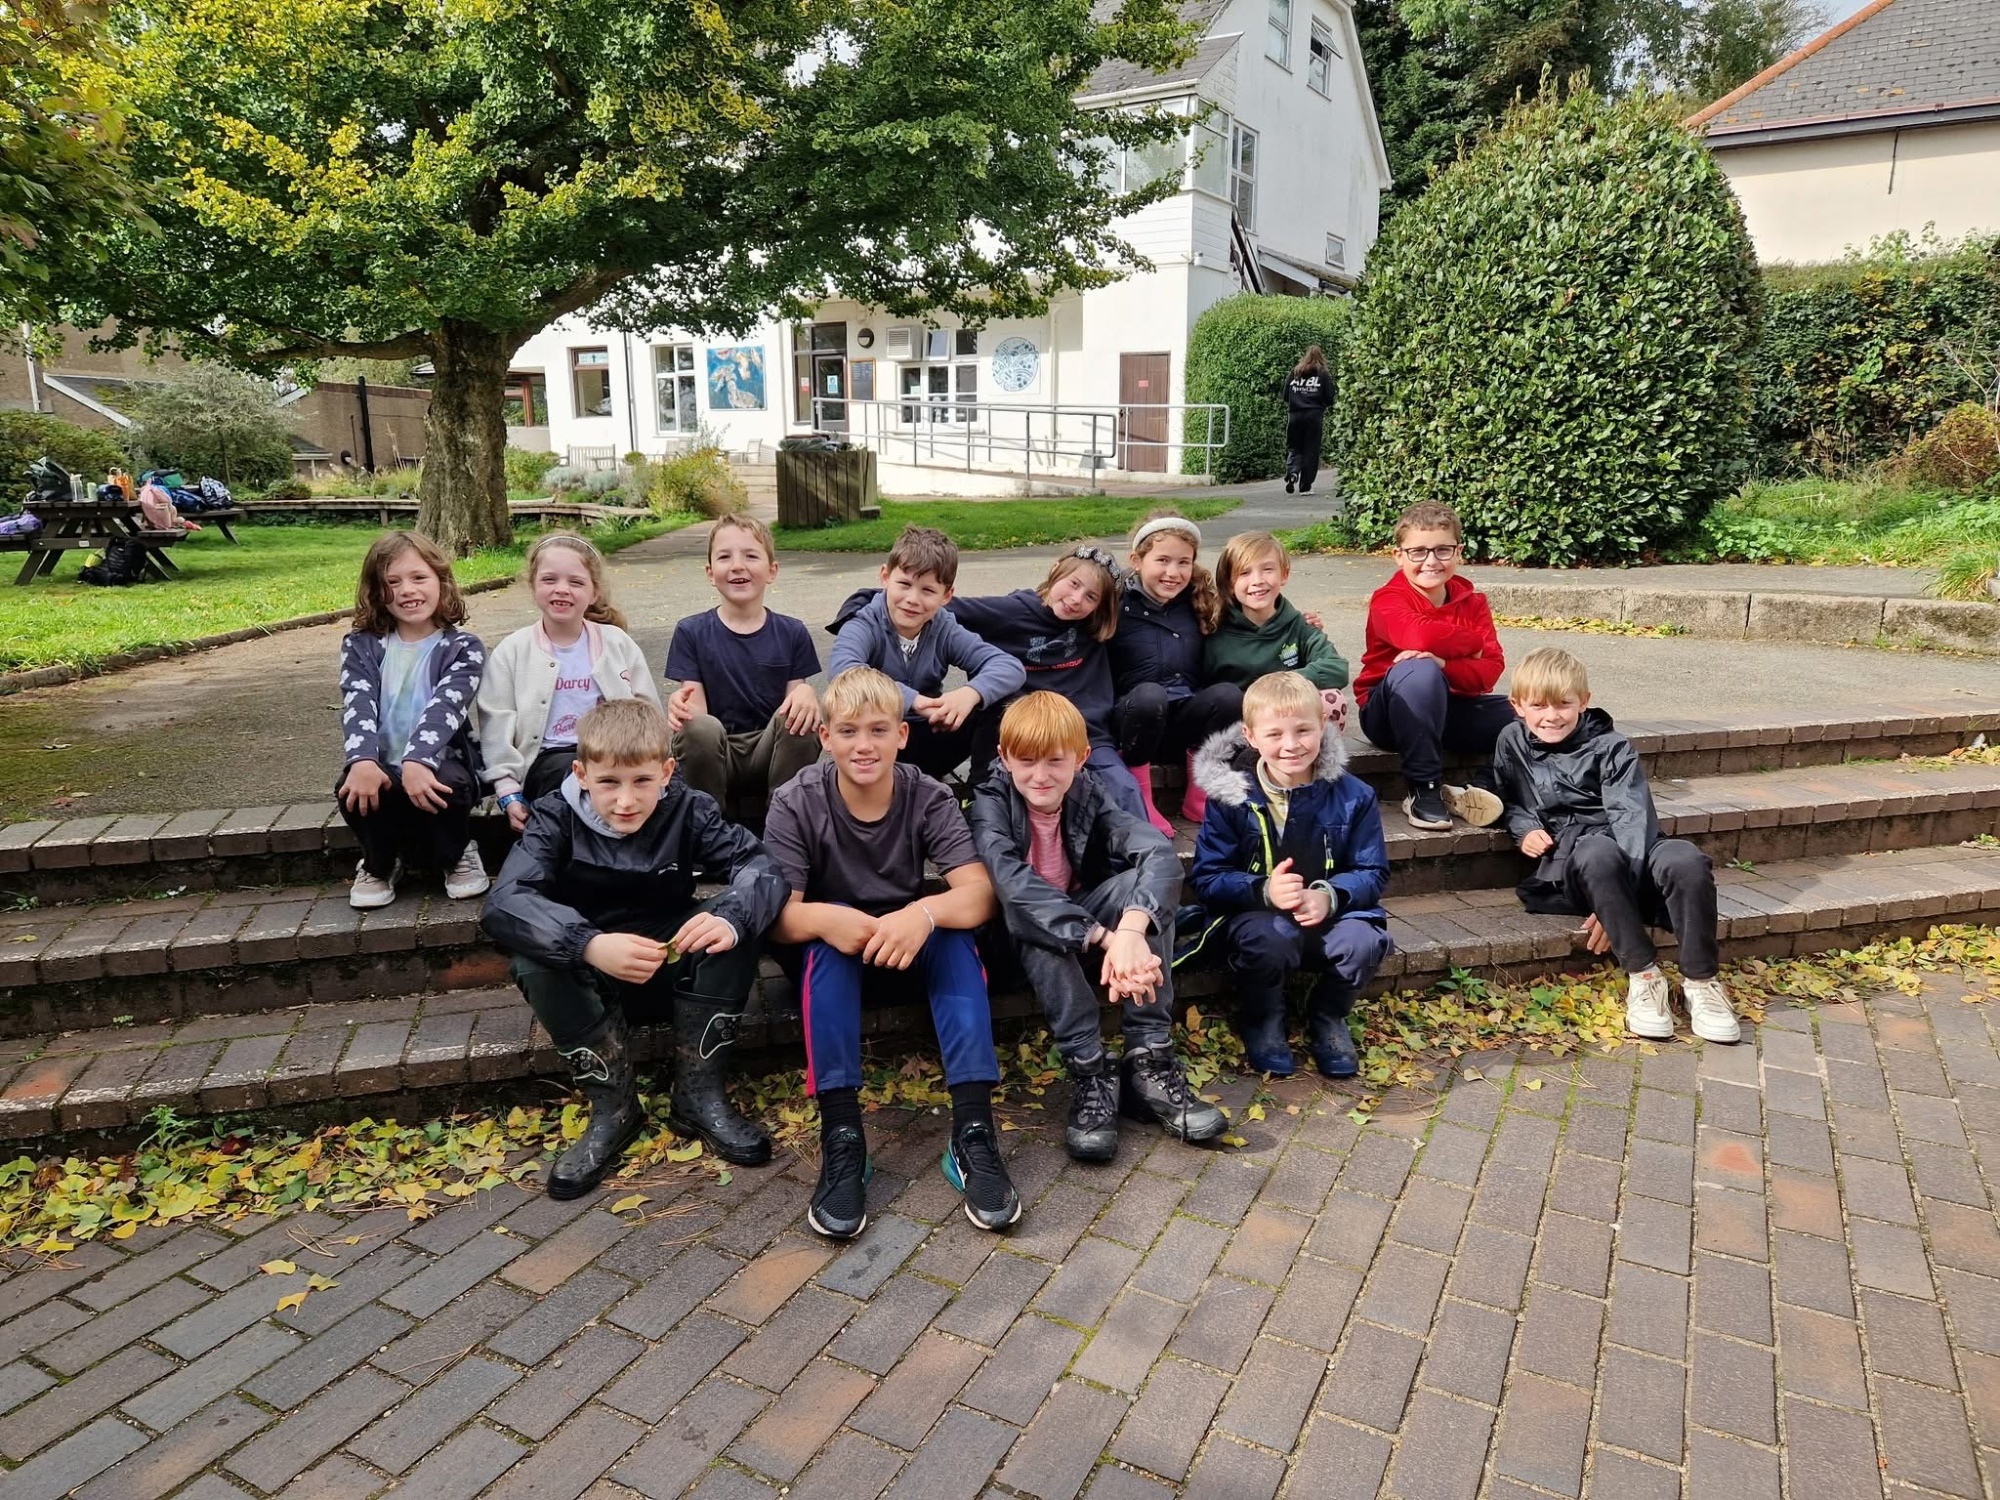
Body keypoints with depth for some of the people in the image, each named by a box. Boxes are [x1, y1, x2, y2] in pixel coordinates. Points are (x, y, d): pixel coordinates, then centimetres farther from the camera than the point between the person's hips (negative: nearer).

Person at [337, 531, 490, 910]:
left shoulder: (463, 648, -2)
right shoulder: (361, 646, 5)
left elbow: (445, 706, -19)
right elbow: (358, 705, -11)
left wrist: (417, 761, -37)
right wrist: (362, 761, -32)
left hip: (439, 762, -2)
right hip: (381, 765, 2)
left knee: (449, 785, -35)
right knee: (353, 789, -31)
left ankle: (456, 855, 0)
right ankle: (380, 862, 3)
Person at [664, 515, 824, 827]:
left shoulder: (792, 633, 5)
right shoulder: (691, 633, 2)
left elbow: (796, 695, 2)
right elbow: (697, 708, -4)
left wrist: (806, 694, -23)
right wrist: (682, 704, -29)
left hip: (773, 751, 1)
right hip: (715, 755, -1)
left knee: (802, 717, -28)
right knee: (699, 728, -33)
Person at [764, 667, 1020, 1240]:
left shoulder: (929, 798, -12)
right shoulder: (796, 803, -14)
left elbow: (978, 891, -23)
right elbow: (780, 913, -22)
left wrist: (925, 913, -45)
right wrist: (824, 918, -45)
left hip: (908, 948, 1)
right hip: (831, 954, -1)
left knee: (954, 933, -30)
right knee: (828, 933, -34)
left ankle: (973, 1130, -30)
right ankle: (841, 1137, -33)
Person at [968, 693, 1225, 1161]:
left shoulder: (1088, 796, -12)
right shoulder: (992, 804, -18)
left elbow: (1160, 852, -30)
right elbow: (1012, 882, -38)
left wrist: (1129, 930, -50)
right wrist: (1104, 938, -48)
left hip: (1085, 914, 3)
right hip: (1023, 935, -3)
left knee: (1142, 883, -26)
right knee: (1028, 912, -36)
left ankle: (1149, 1060, -26)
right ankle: (1090, 1071, -33)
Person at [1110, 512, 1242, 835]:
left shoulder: (1199, 606, 9)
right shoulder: (1118, 605, -6)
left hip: (1184, 723, 4)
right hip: (1134, 719, -4)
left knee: (1228, 693, -23)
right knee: (1149, 695, -35)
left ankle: (1198, 796, -7)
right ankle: (1139, 800, -16)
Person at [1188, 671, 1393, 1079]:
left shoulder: (1352, 795, -1)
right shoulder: (1229, 796, -7)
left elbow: (1373, 873, 1)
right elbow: (1208, 879, -8)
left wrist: (1330, 897, -21)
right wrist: (1264, 891, -28)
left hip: (1329, 915, 2)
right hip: (1254, 915, -2)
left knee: (1363, 941, -30)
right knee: (1271, 937, -36)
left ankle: (1328, 1017, 5)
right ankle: (1261, 1020, -1)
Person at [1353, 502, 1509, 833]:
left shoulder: (1472, 601, 3)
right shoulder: (1387, 600, -12)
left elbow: (1491, 668, -10)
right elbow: (1421, 636, -35)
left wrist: (1443, 664, -30)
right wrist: (1473, 643, -16)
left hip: (1452, 708, 5)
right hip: (1388, 713, -4)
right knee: (1420, 671, -37)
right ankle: (1424, 792, -28)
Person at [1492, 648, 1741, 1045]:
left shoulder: (1610, 748, 0)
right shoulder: (1513, 743, 10)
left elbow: (1632, 820, -10)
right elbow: (1510, 800, 27)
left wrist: (1615, 902, -24)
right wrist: (1525, 829, 1)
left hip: (1632, 854, 0)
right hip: (1568, 860, 0)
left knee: (1686, 860, -33)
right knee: (1599, 853, -38)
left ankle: (1701, 980, -15)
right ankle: (1643, 974, -27)